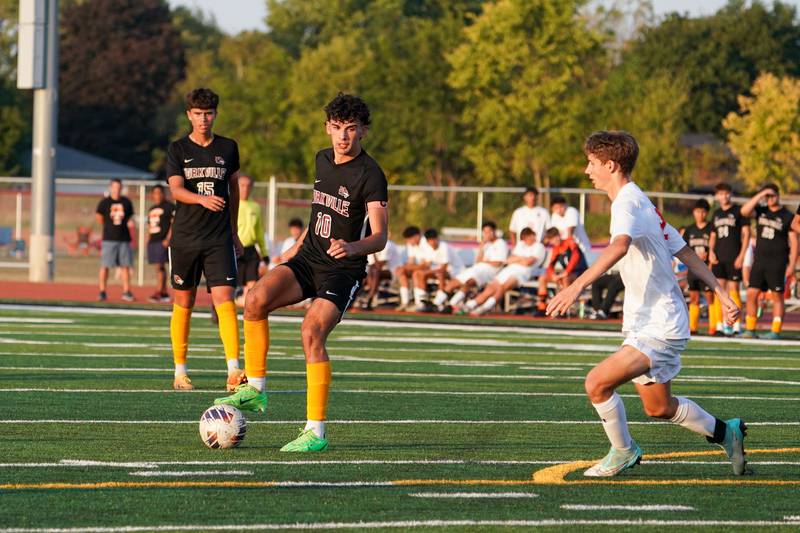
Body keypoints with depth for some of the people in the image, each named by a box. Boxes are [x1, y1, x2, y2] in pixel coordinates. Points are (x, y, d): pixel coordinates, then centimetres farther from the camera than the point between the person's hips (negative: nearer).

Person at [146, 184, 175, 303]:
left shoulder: (169, 207, -3)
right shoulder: (151, 209, 21)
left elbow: (174, 223, -9)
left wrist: (168, 239, -17)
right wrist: (148, 240, 16)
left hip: (163, 241, -8)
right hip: (153, 240, 8)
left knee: (159, 266, -15)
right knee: (159, 267, 9)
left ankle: (158, 292, -19)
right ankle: (165, 293, 13)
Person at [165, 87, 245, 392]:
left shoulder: (228, 148, 7)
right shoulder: (178, 149, 1)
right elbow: (176, 190, -11)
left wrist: (234, 231, 21)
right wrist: (203, 199, -31)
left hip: (219, 238, 0)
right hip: (185, 238, 0)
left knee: (224, 299, -13)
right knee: (183, 304, 6)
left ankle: (234, 371, -20)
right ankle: (180, 372, 16)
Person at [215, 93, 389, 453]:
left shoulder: (371, 176, -13)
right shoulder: (323, 160, 10)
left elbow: (379, 237, -20)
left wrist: (351, 247, -40)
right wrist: (297, 247, 32)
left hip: (343, 271, -6)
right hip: (308, 259, 6)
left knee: (311, 331, -26)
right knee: (256, 300, -22)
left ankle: (316, 431, -20)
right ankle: (255, 388, -11)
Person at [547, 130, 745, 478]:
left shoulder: (627, 203, -17)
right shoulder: (640, 202, 15)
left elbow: (619, 246, -40)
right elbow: (685, 252, 20)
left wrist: (578, 285, -51)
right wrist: (722, 295, 23)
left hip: (660, 329, -10)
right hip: (647, 325, 10)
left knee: (597, 383, -18)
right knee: (658, 408, 20)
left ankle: (624, 451, 2)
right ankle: (725, 432, 38)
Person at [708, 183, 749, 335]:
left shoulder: (738, 211, -1)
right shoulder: (716, 214, 15)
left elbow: (746, 233, -3)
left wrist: (742, 255, -10)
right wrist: (711, 252, 3)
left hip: (734, 258, -5)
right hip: (718, 258, 5)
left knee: (733, 289, -6)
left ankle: (737, 326, -3)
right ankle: (719, 325, 4)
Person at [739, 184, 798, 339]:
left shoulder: (788, 216, -1)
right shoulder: (761, 212, 10)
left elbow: (794, 242, -3)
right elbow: (744, 211, -9)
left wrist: (792, 265, -10)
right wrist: (760, 195, -12)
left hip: (777, 262, -5)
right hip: (759, 261, 5)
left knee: (777, 296, -3)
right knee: (751, 294, 1)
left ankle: (775, 331, -1)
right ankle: (750, 329, 6)